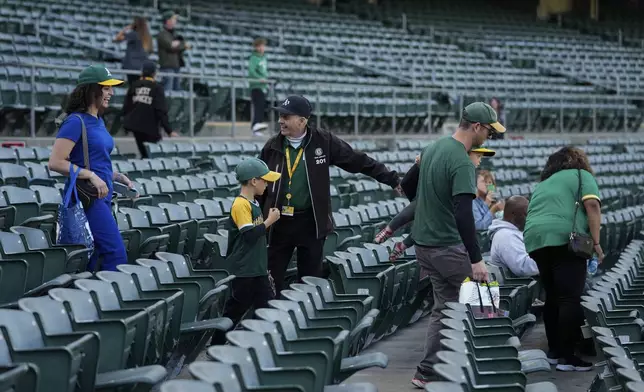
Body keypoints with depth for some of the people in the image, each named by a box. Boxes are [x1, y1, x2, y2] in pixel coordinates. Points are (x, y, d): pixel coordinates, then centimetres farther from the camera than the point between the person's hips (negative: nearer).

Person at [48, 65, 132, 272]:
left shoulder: (98, 121, 16)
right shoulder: (76, 121, -12)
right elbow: (56, 162, -18)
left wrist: (119, 177, 11)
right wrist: (91, 176, -21)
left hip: (103, 197, 9)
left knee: (91, 260, 9)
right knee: (116, 254, -15)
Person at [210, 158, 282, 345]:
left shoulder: (253, 203, 12)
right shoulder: (240, 205, -17)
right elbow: (249, 235, -23)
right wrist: (269, 221, -16)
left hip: (257, 268, 9)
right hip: (244, 270, -9)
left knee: (267, 305, 7)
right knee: (237, 308, -1)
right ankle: (217, 343, 9)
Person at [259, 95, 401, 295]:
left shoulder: (324, 142, -5)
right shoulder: (273, 146, 1)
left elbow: (359, 161, -2)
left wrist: (392, 178, -5)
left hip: (311, 223, -1)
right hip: (278, 223, 1)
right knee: (270, 279, 2)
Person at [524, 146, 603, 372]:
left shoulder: (543, 184, 33)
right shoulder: (581, 175, 15)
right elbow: (592, 205, -2)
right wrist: (596, 242, -2)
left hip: (533, 239, 6)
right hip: (564, 237, -6)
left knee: (552, 297, 16)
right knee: (570, 299, -7)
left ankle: (554, 351, 20)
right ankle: (567, 357, -11)